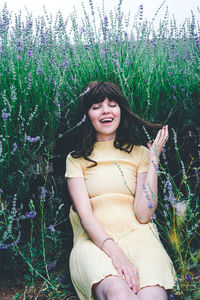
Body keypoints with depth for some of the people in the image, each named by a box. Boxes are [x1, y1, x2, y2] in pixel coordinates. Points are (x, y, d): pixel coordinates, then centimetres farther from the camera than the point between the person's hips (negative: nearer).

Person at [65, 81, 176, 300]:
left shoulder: (139, 153, 14)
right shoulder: (77, 159, 11)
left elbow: (143, 214, 2)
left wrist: (154, 159, 1)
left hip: (136, 235, 1)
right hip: (94, 240, -1)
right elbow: (85, 215, -3)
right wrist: (115, 253, -20)